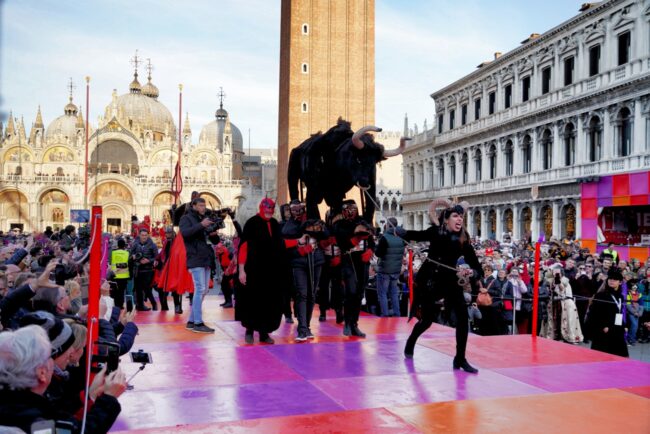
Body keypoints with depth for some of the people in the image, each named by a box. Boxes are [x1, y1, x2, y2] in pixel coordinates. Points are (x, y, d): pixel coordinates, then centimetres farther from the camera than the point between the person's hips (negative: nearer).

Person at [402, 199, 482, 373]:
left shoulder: (463, 241, -11)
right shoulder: (435, 232, -12)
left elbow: (478, 270, -14)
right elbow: (413, 235, 6)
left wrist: (471, 272, -35)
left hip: (451, 282, 1)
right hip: (430, 281, -1)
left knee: (463, 316, -16)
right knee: (426, 320, 7)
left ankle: (460, 359, -3)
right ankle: (410, 344, 39)